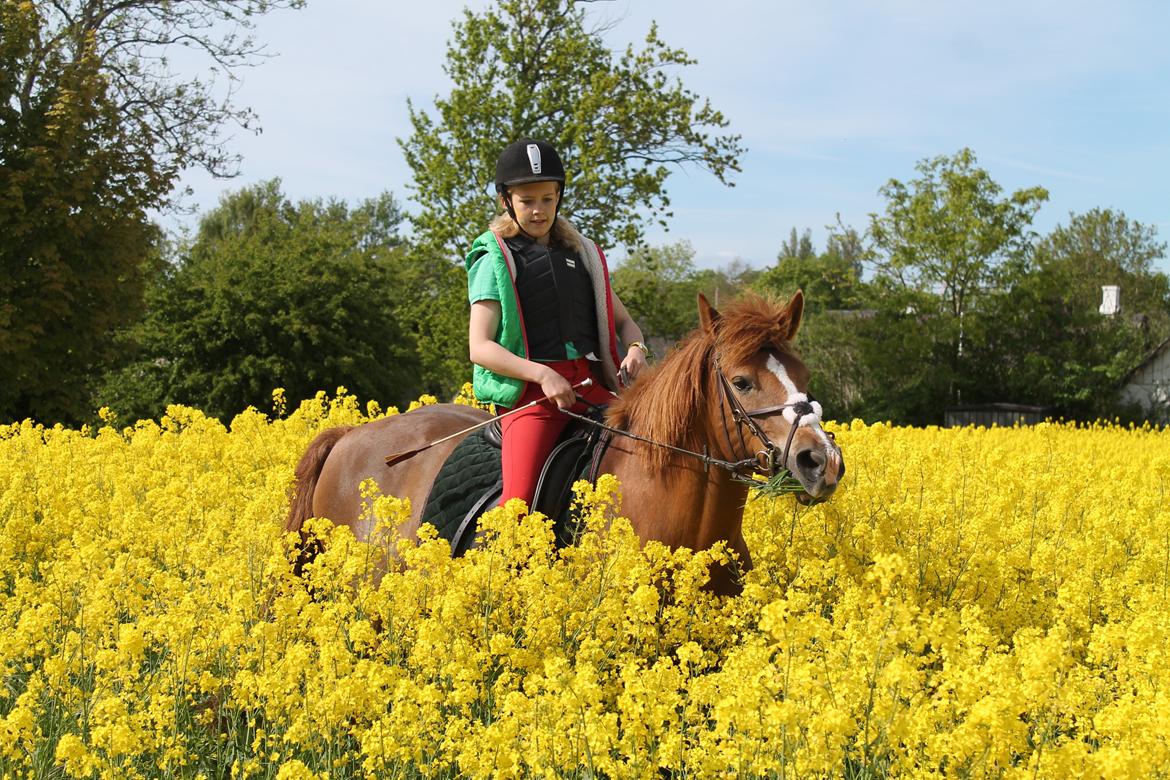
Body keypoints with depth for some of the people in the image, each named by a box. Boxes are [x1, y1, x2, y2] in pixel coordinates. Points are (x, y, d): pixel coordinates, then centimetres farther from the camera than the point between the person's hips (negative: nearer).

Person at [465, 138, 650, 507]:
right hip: (531, 391, -5)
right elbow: (480, 347, -4)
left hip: (594, 384, 5)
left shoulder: (583, 254, 19)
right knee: (518, 504, -23)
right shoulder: (496, 260, 5)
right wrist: (541, 374, -19)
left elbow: (622, 321, 25)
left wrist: (636, 349, 1)